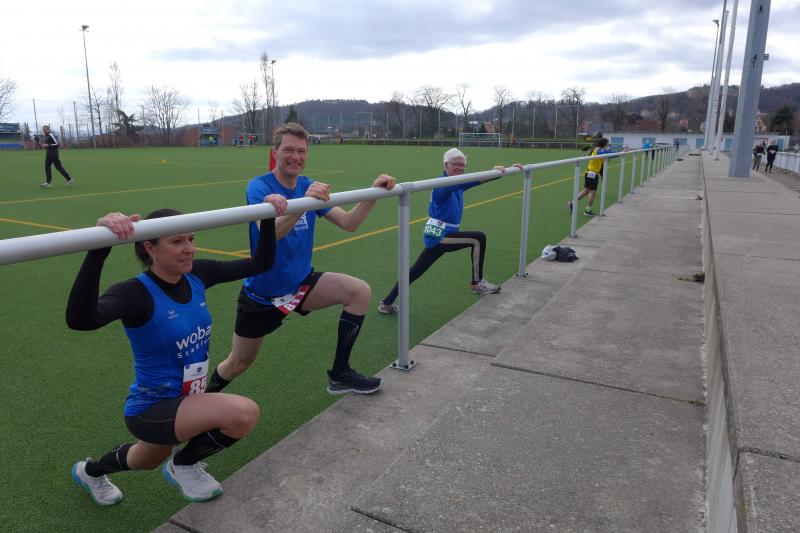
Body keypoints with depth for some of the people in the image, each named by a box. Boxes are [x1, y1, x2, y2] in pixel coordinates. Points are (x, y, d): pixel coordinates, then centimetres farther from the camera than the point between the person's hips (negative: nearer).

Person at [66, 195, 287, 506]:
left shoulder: (197, 275, -8)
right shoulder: (136, 293, -27)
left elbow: (261, 264, 1)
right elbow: (80, 320, -49)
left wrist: (269, 219, -8)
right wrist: (100, 247, -61)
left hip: (185, 403, 7)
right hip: (152, 409, -7)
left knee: (146, 462, 33)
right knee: (245, 414, -30)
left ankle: (89, 471, 64)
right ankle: (183, 465, 1)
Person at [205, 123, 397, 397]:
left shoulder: (310, 186, -1)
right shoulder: (259, 186, -18)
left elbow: (349, 223, -6)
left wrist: (374, 192, -21)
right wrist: (304, 202, -52)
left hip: (301, 283, 5)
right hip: (262, 292, -4)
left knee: (361, 292, -15)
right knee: (238, 364, 9)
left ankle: (339, 374, -4)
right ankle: (206, 395, 45)